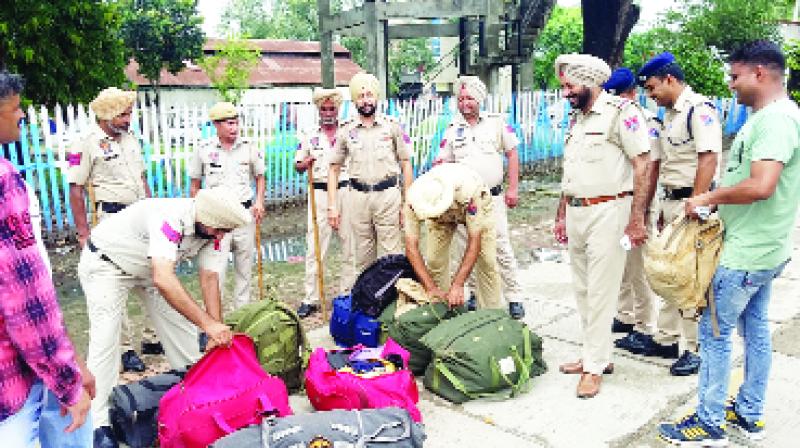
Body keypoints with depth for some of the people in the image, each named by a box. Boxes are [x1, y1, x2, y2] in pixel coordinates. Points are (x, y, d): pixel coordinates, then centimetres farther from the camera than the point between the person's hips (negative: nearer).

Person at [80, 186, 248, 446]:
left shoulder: (212, 228, -17)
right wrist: (208, 323, -48)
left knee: (180, 325, 5)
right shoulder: (170, 218, -41)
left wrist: (217, 332, -19)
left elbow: (209, 279, -13)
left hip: (150, 267, 7)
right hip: (105, 264, -7)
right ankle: (98, 423, -3)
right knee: (105, 340, -12)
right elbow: (163, 280, -50)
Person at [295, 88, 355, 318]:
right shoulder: (309, 137, 8)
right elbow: (297, 166, 12)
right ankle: (311, 299, 4)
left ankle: (348, 291, 19)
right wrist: (306, 163, -10)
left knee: (350, 244, 6)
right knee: (314, 246, -2)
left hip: (346, 191, 0)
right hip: (320, 193, 0)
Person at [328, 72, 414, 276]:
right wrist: (332, 206, 2)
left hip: (388, 196, -2)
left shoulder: (392, 126, 3)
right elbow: (334, 169, 10)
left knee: (393, 255, -2)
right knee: (363, 257, 10)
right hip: (358, 197, 2)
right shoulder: (346, 131, 7)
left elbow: (406, 165, 4)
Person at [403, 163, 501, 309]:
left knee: (487, 261, -11)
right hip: (441, 214, 2)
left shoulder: (467, 189, -45)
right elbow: (411, 247, -32)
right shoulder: (413, 200, -36)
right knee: (434, 260, -9)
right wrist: (431, 288, -38)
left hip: (477, 208, -2)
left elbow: (474, 241, -39)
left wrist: (457, 285, -43)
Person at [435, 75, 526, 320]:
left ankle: (514, 297, 6)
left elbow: (512, 154, 6)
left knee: (501, 248, -4)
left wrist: (513, 189, 0)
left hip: (492, 197, -2)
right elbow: (443, 163, 10)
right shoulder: (452, 130, 8)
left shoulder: (496, 122, 4)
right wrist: (438, 165, -15)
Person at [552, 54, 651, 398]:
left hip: (607, 211, -8)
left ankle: (595, 365, 7)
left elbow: (642, 166, -13)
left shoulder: (621, 112, -8)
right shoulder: (576, 119, 15)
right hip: (576, 212, 8)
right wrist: (562, 216, 19)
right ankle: (595, 354, 24)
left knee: (600, 292, -3)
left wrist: (636, 219, -17)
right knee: (583, 290, 12)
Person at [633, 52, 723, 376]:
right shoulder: (670, 114, 17)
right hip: (669, 201, 9)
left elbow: (708, 160, -20)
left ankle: (696, 349, 9)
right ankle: (666, 338, 25)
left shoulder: (699, 109, -12)